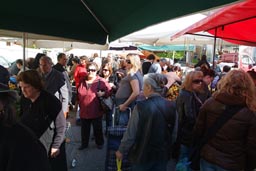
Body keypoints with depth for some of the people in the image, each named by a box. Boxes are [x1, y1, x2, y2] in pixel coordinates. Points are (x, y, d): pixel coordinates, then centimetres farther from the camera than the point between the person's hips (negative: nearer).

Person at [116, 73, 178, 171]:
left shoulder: (141, 106, -21)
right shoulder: (171, 106, -8)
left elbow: (130, 133, -15)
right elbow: (174, 134, 2)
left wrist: (121, 151, 0)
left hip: (142, 155, -3)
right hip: (163, 155, 4)